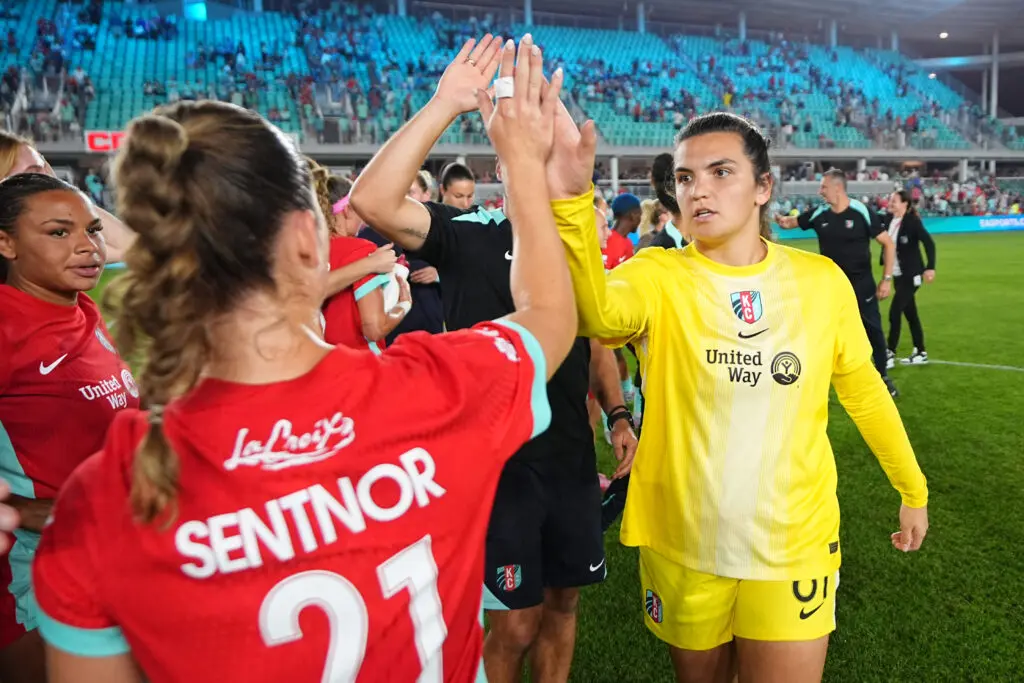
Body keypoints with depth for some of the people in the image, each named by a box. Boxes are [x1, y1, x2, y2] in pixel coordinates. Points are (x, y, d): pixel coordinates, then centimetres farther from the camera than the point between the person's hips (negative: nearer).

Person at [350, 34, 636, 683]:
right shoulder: (469, 234, -10)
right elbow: (373, 200, -27)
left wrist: (618, 416, 11)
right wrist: (445, 104, -30)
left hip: (571, 454, 5)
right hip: (495, 457, -5)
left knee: (562, 601, 19)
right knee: (514, 624, 6)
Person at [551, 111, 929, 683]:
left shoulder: (821, 280, -6)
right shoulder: (658, 275, -12)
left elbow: (863, 388, 8)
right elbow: (598, 312, -35)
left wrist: (913, 489, 17)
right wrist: (569, 203, -52)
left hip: (795, 544, 1)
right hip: (681, 544, 0)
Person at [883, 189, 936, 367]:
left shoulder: (912, 221, -15)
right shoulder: (890, 221, 5)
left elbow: (929, 243, -22)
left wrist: (930, 267, -33)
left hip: (910, 275, -7)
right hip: (898, 275, 7)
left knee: (894, 312, -9)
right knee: (910, 314, 13)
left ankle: (890, 354, -1)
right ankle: (920, 353, 23)